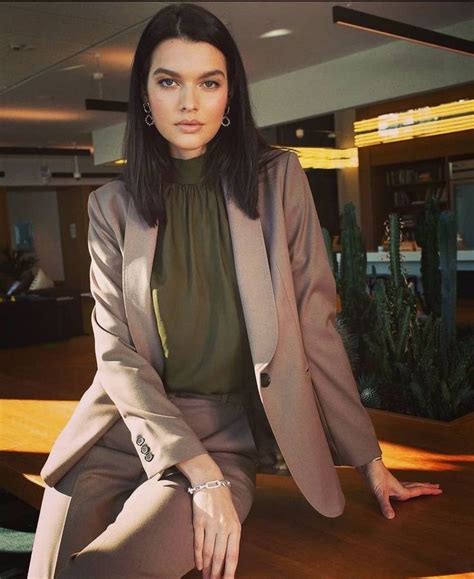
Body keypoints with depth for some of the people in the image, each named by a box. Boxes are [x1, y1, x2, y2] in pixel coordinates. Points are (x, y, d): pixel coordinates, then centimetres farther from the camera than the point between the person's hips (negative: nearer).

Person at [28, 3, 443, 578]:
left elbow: (314, 328, 1)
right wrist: (200, 472, -17)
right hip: (126, 422, 2)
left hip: (229, 430, -2)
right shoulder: (112, 205, 3)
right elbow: (116, 353, -4)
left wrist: (369, 460, 2)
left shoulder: (277, 178, 0)